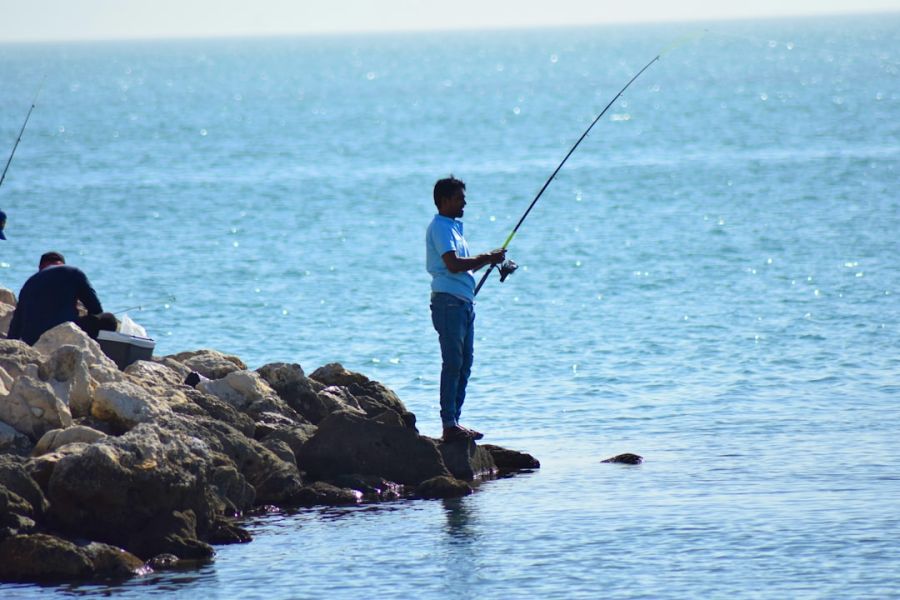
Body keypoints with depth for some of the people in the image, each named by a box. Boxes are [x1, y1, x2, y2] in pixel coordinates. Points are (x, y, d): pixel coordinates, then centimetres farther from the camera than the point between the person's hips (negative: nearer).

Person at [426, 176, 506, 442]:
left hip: (464, 303, 10)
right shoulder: (440, 227, -10)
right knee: (452, 363, -10)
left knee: (464, 363, 11)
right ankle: (449, 425, -10)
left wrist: (488, 259, 11)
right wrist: (487, 259, -13)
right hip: (448, 301, -10)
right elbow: (452, 264, -22)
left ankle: (454, 421, 15)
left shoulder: (453, 226, 21)